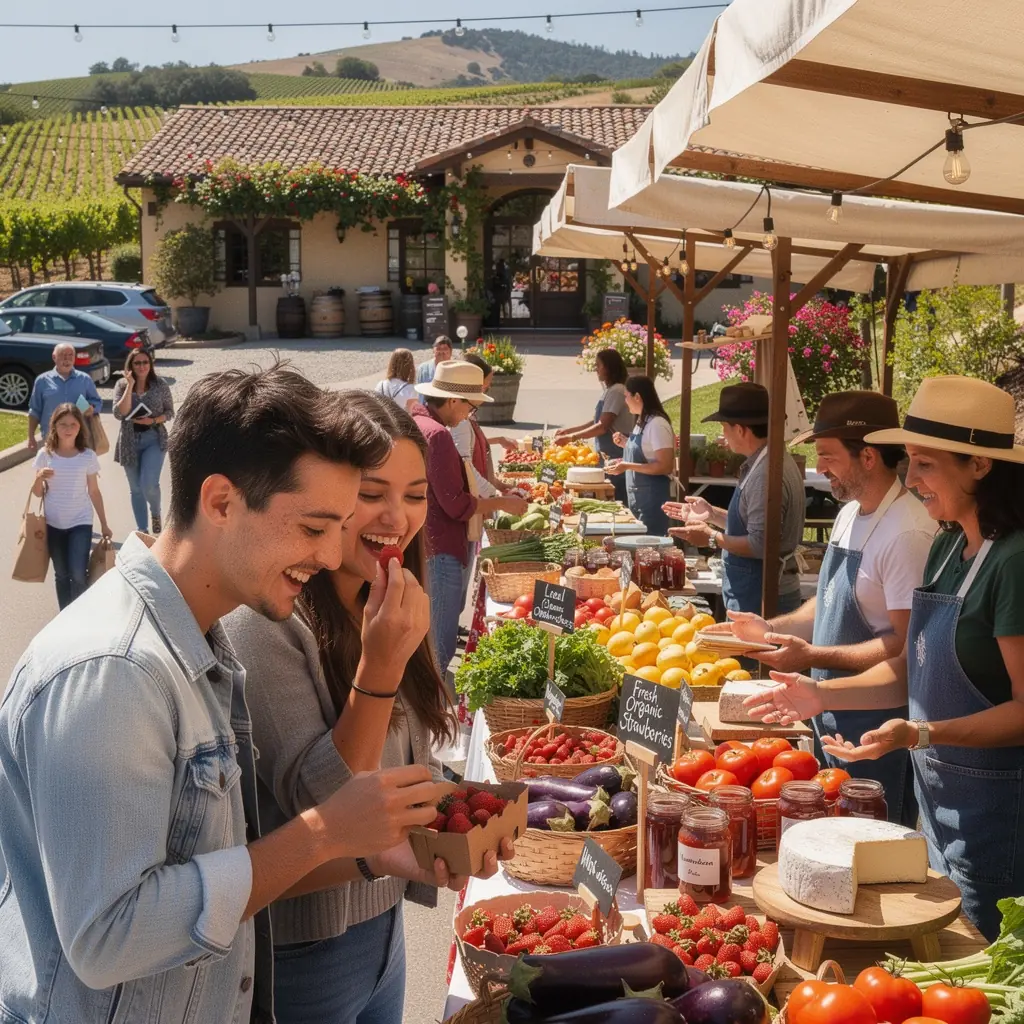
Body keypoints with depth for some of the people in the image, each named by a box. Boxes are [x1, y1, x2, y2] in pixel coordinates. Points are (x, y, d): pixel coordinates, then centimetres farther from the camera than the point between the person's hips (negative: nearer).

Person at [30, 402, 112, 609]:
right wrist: (39, 478, -21)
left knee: (78, 575, -12)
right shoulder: (45, 455, -5)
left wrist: (104, 524, 6)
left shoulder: (88, 456, -6)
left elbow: (94, 492, 2)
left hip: (80, 522, -2)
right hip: (54, 524, 2)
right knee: (61, 575, 12)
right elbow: (38, 493, 2)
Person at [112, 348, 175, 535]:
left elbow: (170, 412, 5)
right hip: (130, 442, 2)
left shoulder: (160, 386, -1)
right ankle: (142, 531, 19)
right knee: (136, 489, 9)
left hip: (153, 439, -2)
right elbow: (119, 414, -12)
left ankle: (156, 515, 16)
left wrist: (154, 420, -14)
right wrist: (130, 386, -16)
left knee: (149, 485, -16)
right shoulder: (121, 385, -1)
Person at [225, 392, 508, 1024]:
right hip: (302, 951, -7)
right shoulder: (265, 622, -22)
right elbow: (315, 802, -24)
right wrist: (381, 665, -32)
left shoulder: (381, 608, 2)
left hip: (385, 920, 7)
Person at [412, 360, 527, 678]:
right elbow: (457, 506, -20)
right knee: (440, 646, -4)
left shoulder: (414, 425, 12)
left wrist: (480, 507, 17)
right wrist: (501, 503, -6)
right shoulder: (437, 435, -19)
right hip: (438, 553, -10)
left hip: (415, 547, 10)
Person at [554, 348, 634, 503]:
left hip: (617, 456, -9)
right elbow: (597, 422, 21)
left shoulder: (616, 391, -16)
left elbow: (602, 427, -21)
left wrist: (570, 437, -17)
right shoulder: (609, 390, 14)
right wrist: (569, 430, 15)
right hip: (609, 455, 9)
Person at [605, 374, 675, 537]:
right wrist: (626, 443, 10)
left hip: (652, 496, -9)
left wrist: (628, 466, -24)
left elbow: (665, 466, -21)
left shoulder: (657, 424, -17)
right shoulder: (641, 422, 11)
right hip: (637, 496, 9)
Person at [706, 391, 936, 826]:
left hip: (876, 725, -9)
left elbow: (905, 644, -24)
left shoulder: (908, 533, -22)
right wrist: (773, 629, 8)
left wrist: (814, 656, -24)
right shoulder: (850, 513, 8)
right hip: (832, 712, 9)